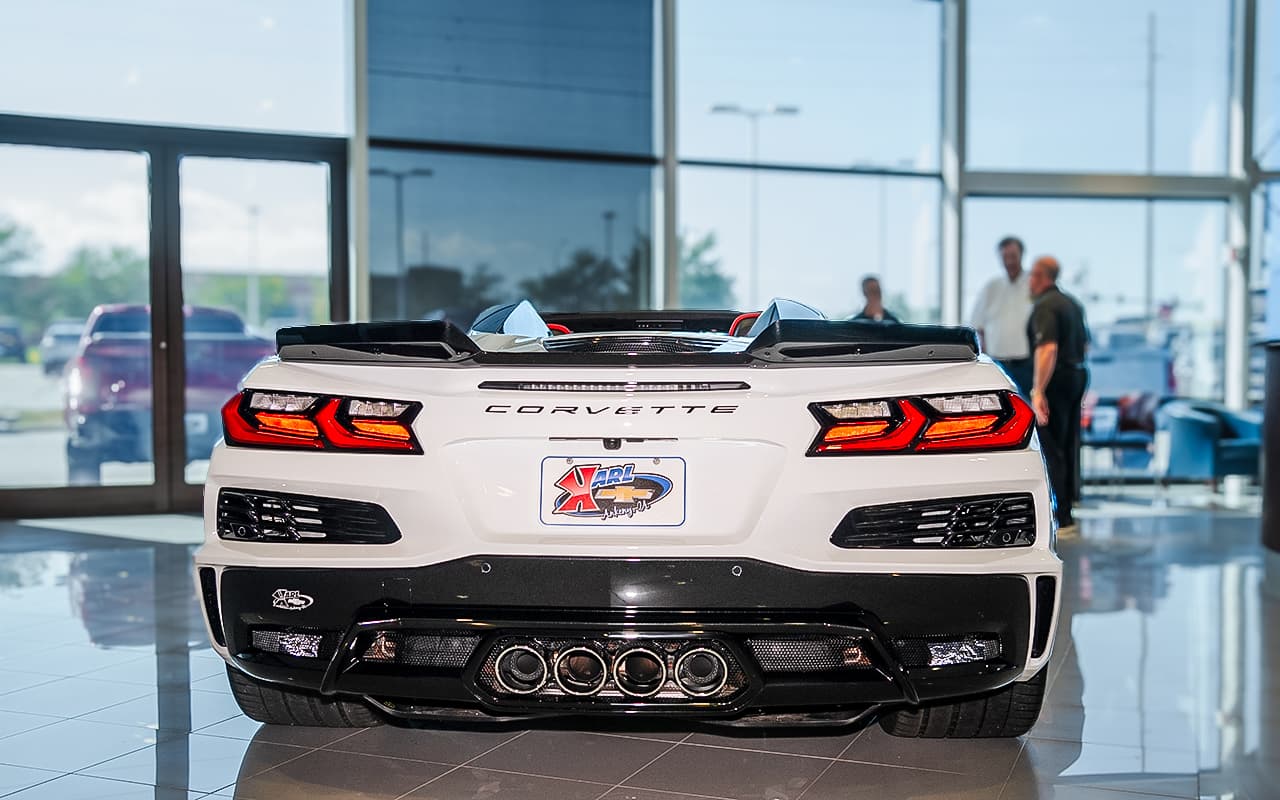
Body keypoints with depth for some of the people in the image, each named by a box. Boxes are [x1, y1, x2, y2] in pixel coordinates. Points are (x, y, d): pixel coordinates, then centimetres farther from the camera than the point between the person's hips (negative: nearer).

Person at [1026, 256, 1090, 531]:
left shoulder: (1045, 306, -16)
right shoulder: (1072, 303, 15)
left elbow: (1048, 349, -27)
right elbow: (1085, 344, 22)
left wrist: (1038, 391, -30)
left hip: (1055, 380, -10)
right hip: (1077, 375, 10)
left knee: (1049, 447, -6)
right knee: (1068, 445, 15)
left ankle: (1058, 518, -6)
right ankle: (1066, 510, 22)